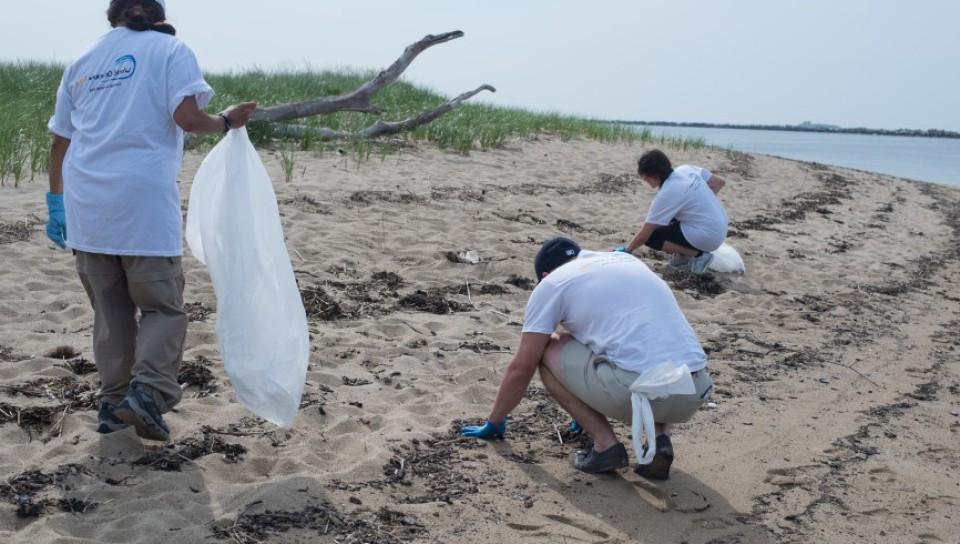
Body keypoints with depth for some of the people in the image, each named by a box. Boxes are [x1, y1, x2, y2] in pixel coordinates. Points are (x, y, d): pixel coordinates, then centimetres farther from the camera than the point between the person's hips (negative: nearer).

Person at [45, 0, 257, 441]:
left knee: (110, 311, 14)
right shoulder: (169, 49, 3)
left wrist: (56, 202, 22)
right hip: (144, 203, -5)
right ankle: (148, 391, -15)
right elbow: (187, 117, -12)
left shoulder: (82, 62, 18)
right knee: (163, 307, 3)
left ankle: (114, 402, 16)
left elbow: (59, 140, 17)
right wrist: (227, 122, 7)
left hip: (86, 206, 5)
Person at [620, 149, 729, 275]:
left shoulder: (666, 195, -19)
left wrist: (626, 250, 2)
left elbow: (643, 236, -14)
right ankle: (685, 251, 18)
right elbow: (720, 182, 9)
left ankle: (698, 254, -4)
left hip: (707, 237, -9)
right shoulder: (686, 169, 0)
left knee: (650, 237, -6)